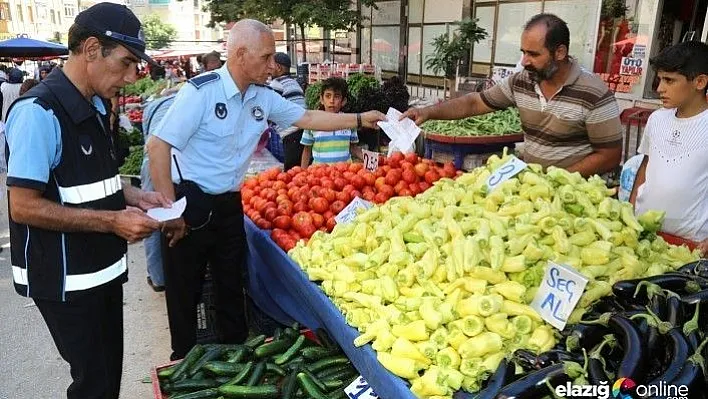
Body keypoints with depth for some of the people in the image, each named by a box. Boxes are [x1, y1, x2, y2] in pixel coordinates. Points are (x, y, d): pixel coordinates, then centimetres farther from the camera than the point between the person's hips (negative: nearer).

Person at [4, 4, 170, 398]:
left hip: (104, 268, 8)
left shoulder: (96, 106, 8)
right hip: (66, 279, -8)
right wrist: (112, 221, -23)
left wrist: (132, 195, 2)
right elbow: (23, 207, -22)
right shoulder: (39, 111, -20)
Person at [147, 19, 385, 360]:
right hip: (190, 204, -6)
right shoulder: (200, 92, -19)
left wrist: (360, 119, 9)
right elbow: (158, 147, -20)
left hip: (230, 204, 6)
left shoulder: (264, 97, 2)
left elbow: (307, 118, 13)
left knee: (232, 286, 17)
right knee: (184, 293, 8)